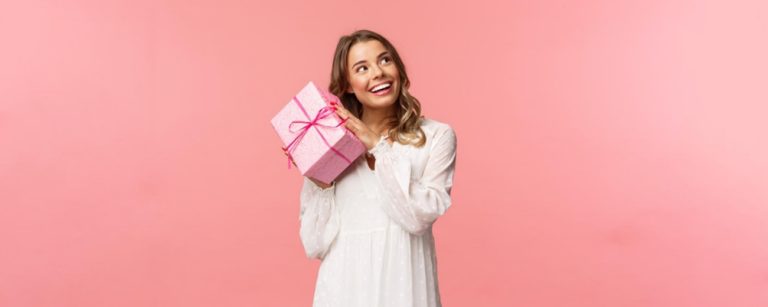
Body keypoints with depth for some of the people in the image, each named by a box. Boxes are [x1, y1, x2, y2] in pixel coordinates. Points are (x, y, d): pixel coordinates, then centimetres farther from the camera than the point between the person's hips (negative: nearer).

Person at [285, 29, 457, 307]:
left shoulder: (437, 136, -3)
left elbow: (419, 216, -15)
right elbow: (316, 245, -2)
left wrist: (380, 147, -14)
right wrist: (319, 183, -14)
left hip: (405, 284, -1)